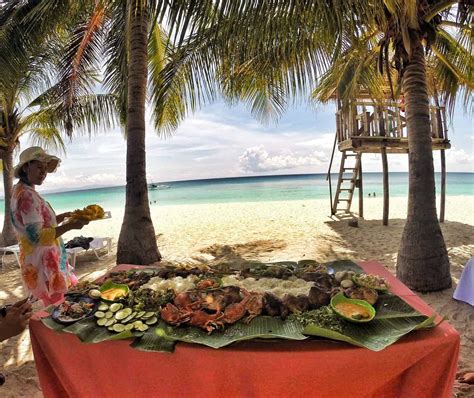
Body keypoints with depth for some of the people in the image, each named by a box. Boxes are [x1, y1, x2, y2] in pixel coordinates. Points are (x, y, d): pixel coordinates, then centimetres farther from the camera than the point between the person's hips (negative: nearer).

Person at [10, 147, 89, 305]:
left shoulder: (25, 192, 12)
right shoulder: (27, 195, -18)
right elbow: (37, 236, -24)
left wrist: (63, 216, 8)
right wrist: (70, 225, -28)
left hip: (46, 261, 10)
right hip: (43, 264, -10)